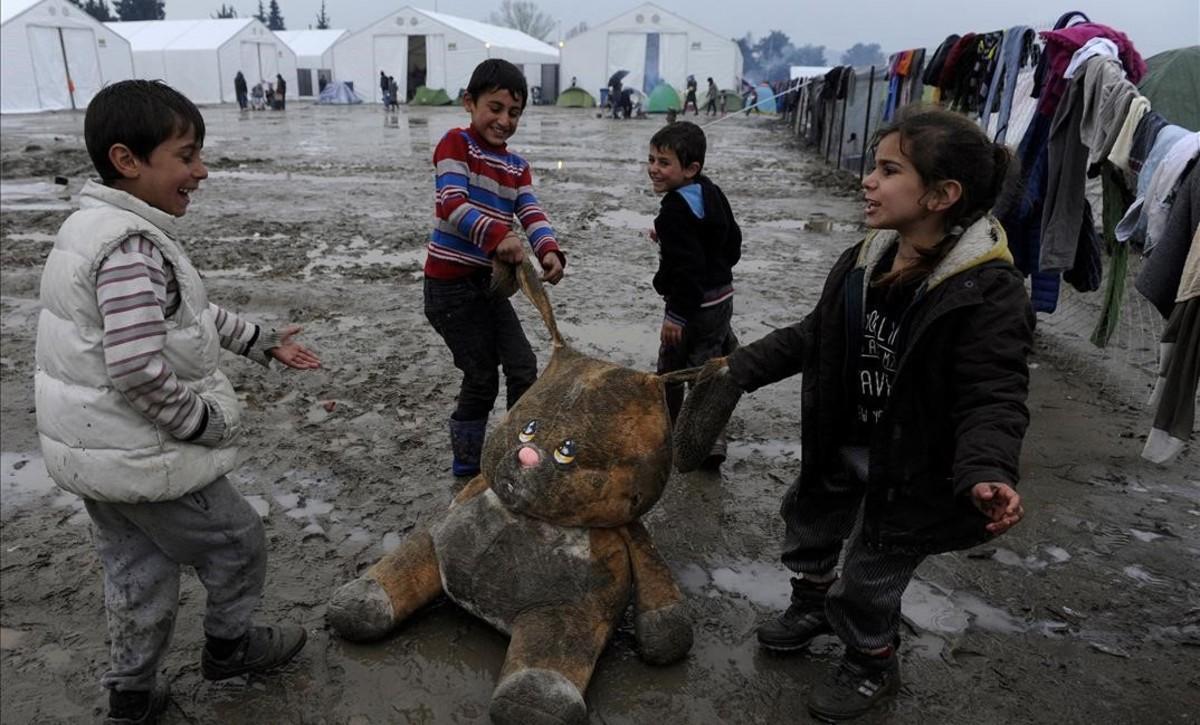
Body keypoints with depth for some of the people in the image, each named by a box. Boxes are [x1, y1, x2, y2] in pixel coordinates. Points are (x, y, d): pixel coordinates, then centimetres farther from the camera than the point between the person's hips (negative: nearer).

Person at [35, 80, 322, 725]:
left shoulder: (99, 226, 8)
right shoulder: (133, 246, -26)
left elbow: (191, 313, 16)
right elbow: (139, 369, -31)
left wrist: (263, 342, 19)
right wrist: (204, 422, -17)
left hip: (91, 448, 10)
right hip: (140, 456, -10)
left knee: (137, 570, 23)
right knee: (236, 542, 13)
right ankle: (228, 648, 37)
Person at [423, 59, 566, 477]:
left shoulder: (517, 167, 11)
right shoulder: (456, 143, -10)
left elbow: (532, 213, -3)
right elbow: (453, 204, -24)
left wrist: (548, 250, -24)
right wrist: (497, 235, -39)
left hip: (488, 281, 7)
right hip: (450, 283, -7)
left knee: (523, 367, 8)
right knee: (482, 376, 2)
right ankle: (466, 463, 22)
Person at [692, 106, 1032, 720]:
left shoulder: (990, 293, -26)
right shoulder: (862, 260, -5)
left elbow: (993, 400, -27)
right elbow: (813, 336, 7)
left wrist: (986, 473, -44)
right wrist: (743, 367, 7)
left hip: (910, 472, -7)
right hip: (840, 450, 7)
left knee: (867, 578, 9)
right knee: (807, 525, 26)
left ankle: (872, 666, 41)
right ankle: (814, 603, 58)